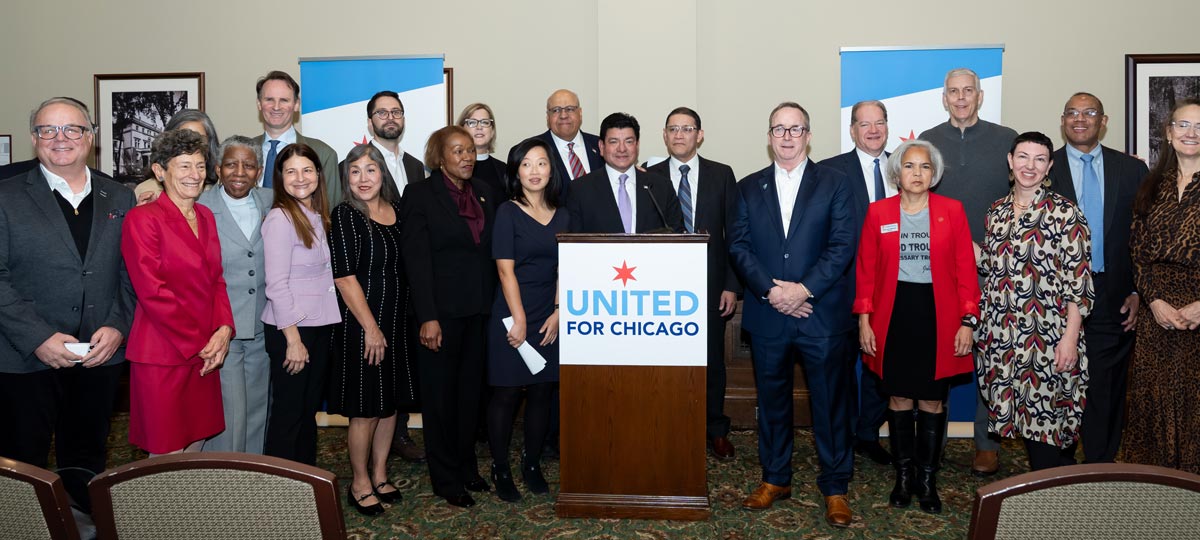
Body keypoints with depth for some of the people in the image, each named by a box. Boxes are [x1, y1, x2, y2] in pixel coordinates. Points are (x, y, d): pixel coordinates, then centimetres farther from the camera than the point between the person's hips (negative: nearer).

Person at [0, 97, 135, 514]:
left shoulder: (120, 200, 8)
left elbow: (132, 274, 5)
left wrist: (117, 327, -8)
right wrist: (38, 338, -15)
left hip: (101, 353, 3)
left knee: (86, 461, 15)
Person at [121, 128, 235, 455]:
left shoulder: (206, 216, 13)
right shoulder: (143, 218, -9)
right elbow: (152, 292, -14)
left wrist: (224, 329, -4)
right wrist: (199, 344, -13)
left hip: (205, 353, 7)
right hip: (163, 354, -6)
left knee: (196, 446, 13)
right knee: (169, 456, 2)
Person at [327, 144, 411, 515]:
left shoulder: (397, 212, 7)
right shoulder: (345, 216, -10)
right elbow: (344, 278, -15)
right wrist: (371, 327, -17)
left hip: (397, 323, 6)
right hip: (361, 325, -6)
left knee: (390, 401, 14)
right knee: (366, 409, 2)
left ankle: (380, 474, 29)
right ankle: (360, 482, 19)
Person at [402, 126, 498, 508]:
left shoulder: (483, 193, 10)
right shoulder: (420, 194, -6)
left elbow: (490, 252, 10)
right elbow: (417, 260, -12)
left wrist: (493, 305, 3)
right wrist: (427, 317, -18)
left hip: (479, 311, 5)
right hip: (442, 311, -5)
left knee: (470, 390, 14)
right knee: (441, 394, 6)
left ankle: (467, 467, 29)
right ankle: (446, 479, 18)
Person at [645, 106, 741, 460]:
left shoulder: (722, 175, 3)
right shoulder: (649, 178, 3)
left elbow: (735, 234, 2)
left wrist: (731, 286, -3)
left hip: (710, 287, 0)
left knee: (712, 362, 9)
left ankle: (715, 430, 25)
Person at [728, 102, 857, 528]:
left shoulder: (834, 184, 3)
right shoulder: (749, 188, 9)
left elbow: (843, 245, -6)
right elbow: (739, 246, 1)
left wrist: (804, 289, -16)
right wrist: (770, 290, -13)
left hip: (821, 313, -2)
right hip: (766, 316, 2)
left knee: (830, 401, 4)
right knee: (771, 398, 13)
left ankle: (835, 487, 17)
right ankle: (775, 479, 27)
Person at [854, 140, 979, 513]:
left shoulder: (952, 211, 1)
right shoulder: (878, 213, 2)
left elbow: (966, 270, 0)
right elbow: (866, 271, 3)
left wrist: (968, 320, -6)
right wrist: (864, 320, -2)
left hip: (938, 315, 0)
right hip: (893, 315, 1)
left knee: (932, 401, 6)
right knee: (899, 399, 8)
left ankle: (927, 479, 21)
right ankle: (903, 476, 23)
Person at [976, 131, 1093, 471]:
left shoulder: (1065, 213, -7)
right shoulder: (997, 212, 10)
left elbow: (1078, 281, -9)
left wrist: (1070, 336, -14)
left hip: (1047, 338, -5)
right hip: (1001, 335, 5)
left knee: (1047, 419, -3)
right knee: (1021, 415, 12)